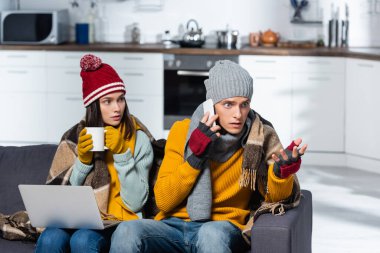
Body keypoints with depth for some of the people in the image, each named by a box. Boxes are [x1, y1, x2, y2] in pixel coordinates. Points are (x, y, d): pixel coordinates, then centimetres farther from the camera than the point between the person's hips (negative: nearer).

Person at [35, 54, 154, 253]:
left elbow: (135, 203, -6)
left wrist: (121, 153, -13)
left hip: (117, 224, -2)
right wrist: (83, 160, -10)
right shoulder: (75, 137, 8)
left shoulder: (138, 139, 2)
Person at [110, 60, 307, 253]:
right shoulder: (183, 131, 0)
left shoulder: (259, 135, 0)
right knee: (126, 232, -31)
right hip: (175, 225, 1)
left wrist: (282, 171, -21)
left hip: (225, 229, 0)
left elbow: (275, 196, 1)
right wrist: (195, 156, -15)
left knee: (212, 233, -38)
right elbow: (163, 201, -3)